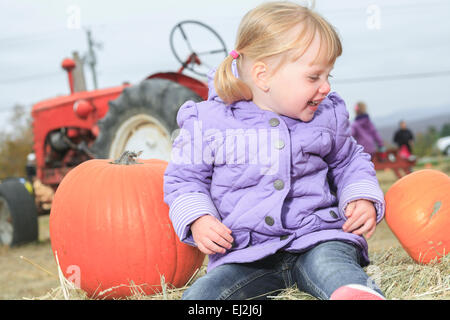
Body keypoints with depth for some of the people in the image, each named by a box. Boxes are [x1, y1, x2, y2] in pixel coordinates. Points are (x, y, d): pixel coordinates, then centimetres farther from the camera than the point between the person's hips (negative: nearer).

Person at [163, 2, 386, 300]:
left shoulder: (329, 116, 7)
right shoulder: (208, 122, -2)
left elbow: (350, 163, 23)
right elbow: (184, 178, 9)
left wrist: (363, 199, 3)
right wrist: (198, 220, -9)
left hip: (316, 239, 0)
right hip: (246, 255, 1)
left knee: (331, 261, -36)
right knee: (199, 297, -23)